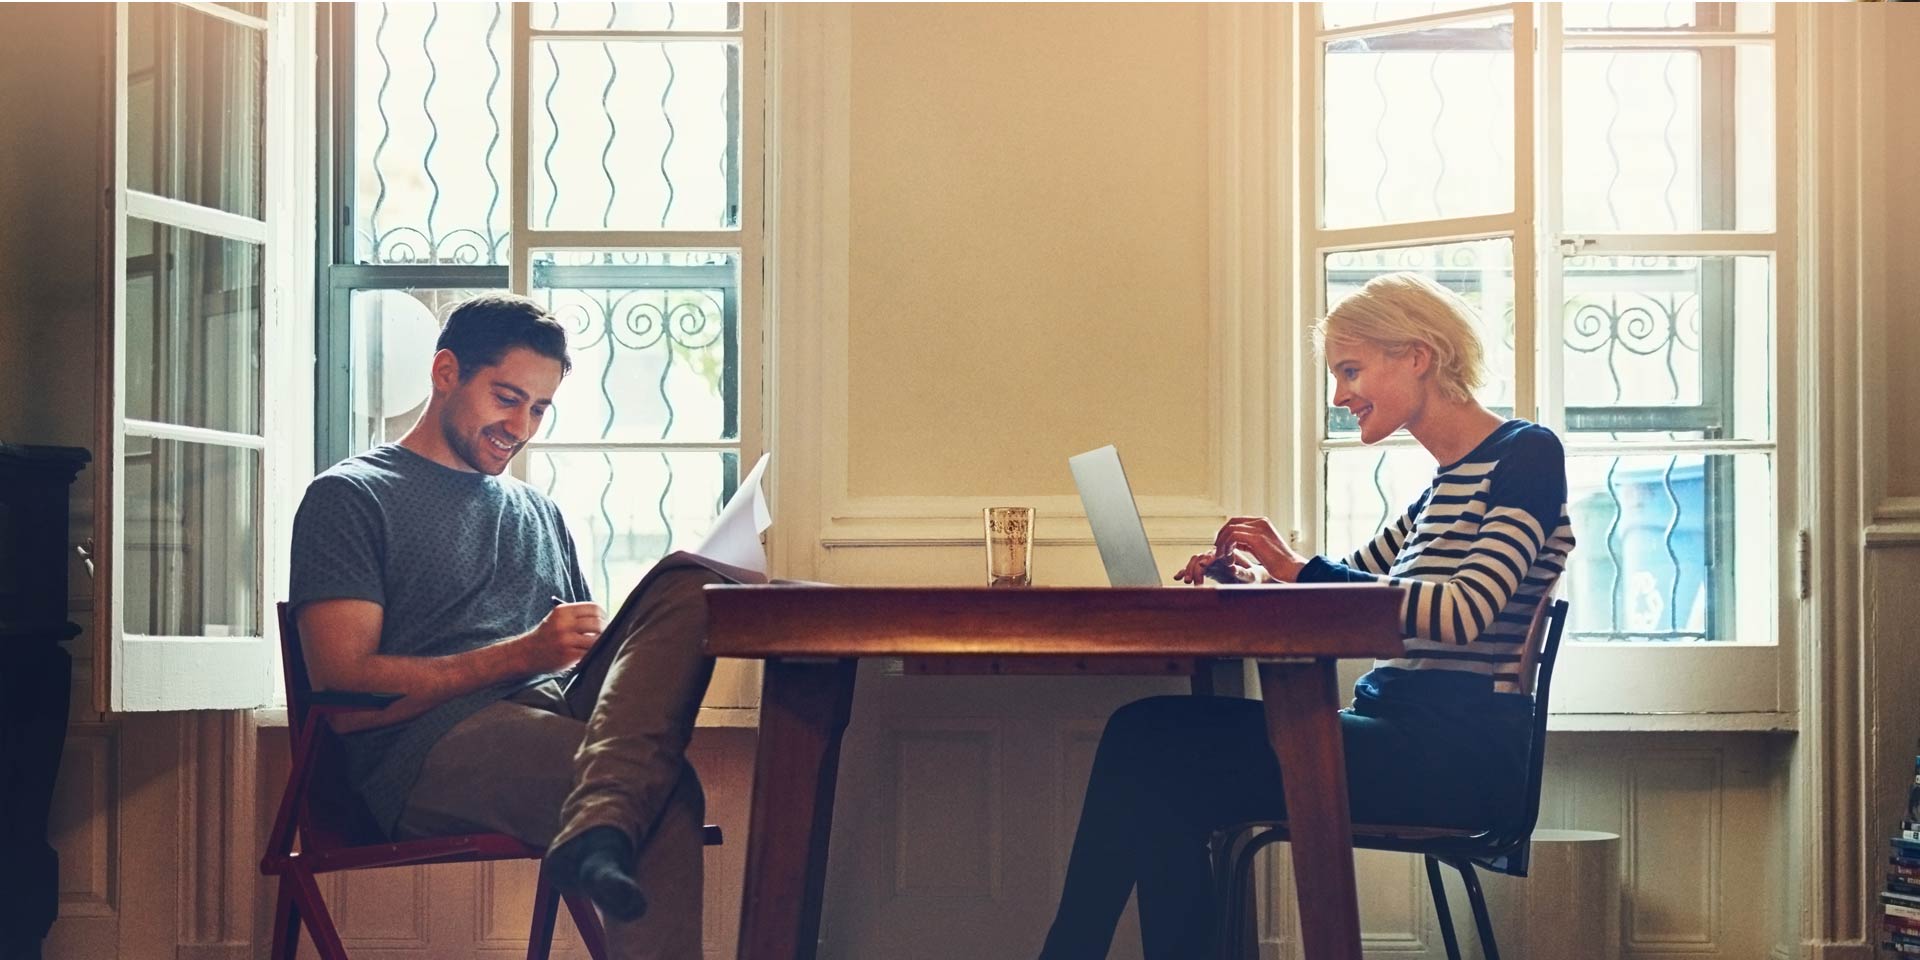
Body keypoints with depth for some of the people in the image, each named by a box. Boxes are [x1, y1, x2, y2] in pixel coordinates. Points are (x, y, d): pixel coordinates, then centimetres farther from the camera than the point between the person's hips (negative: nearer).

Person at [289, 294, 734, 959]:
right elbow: (345, 693, -4)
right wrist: (522, 654, -11)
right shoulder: (348, 497, 10)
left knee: (688, 584, -26)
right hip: (425, 753, -7)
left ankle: (598, 829, -45)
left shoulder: (540, 512, 32)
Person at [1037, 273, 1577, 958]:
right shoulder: (1444, 486, 22)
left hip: (1463, 754, -9)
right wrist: (1256, 577, 8)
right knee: (1151, 734, -11)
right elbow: (1350, 584, 29)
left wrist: (1302, 570, -20)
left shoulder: (1528, 454, -5)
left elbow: (1464, 613, -19)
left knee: (1154, 747, -19)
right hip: (1401, 736, 9)